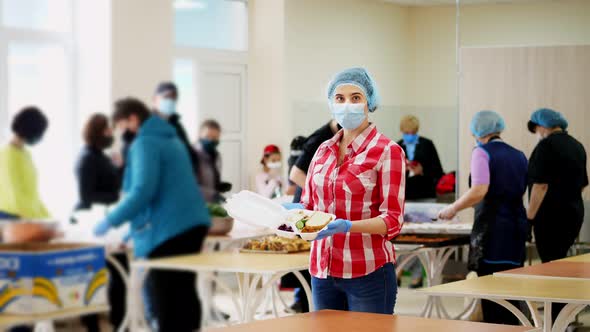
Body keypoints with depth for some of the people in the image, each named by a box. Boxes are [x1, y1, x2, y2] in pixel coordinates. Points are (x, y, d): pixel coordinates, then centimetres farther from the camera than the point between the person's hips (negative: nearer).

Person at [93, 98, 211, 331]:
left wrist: (111, 221, -10)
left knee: (160, 297, -3)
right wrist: (133, 231, 31)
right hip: (191, 223, 9)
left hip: (167, 230, -9)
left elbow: (143, 190, -20)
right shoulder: (170, 139, 21)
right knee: (183, 292, 12)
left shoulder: (145, 143, -10)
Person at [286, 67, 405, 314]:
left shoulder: (388, 151, -6)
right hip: (322, 269, 5)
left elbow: (393, 220, -11)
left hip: (368, 272, -5)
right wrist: (288, 212, -6)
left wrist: (347, 226, -26)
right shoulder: (324, 151, 11)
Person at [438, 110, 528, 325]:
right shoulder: (518, 156, 14)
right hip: (518, 226, 6)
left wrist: (453, 209, -5)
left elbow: (479, 190, -18)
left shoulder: (482, 152, -5)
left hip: (492, 227, -6)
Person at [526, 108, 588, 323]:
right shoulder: (576, 146, 11)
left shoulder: (546, 146, -14)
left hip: (552, 216, -8)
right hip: (574, 214, 8)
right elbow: (582, 184, 19)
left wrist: (529, 216, -13)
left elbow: (541, 185, -19)